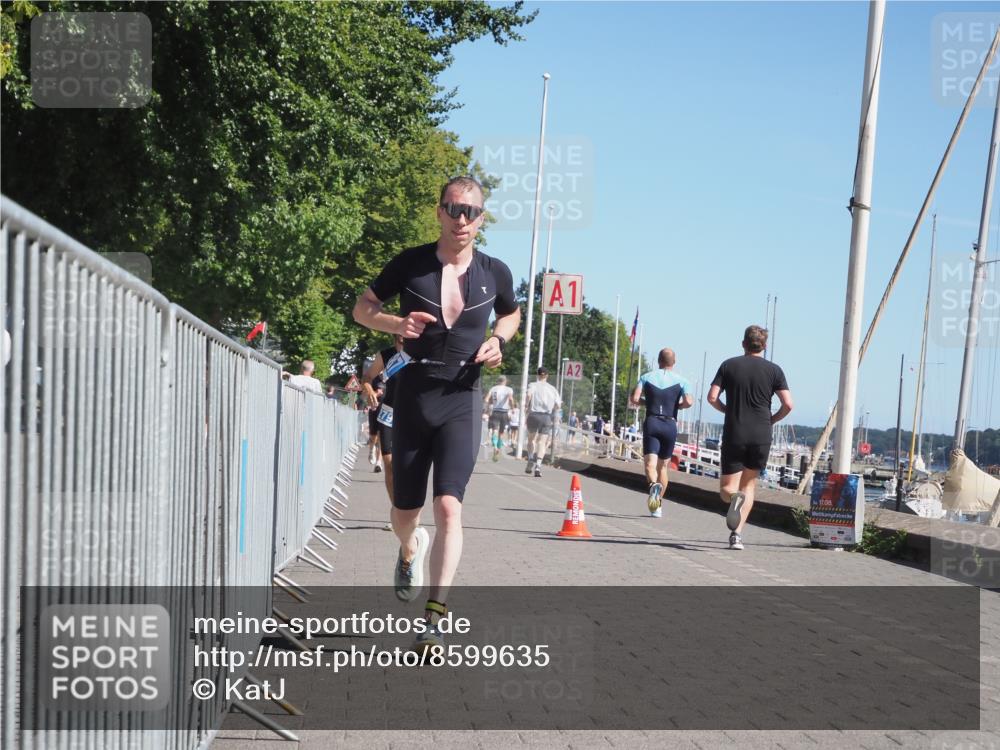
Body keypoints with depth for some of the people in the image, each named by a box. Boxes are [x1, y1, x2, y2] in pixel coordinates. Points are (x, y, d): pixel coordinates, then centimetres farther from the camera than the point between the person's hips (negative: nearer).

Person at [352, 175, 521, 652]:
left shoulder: (494, 273, 0)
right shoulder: (411, 264, -4)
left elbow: (512, 314, 21)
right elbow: (362, 309, 6)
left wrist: (498, 340, -1)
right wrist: (397, 323, -15)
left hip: (462, 401, -1)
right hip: (414, 394, 1)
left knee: (448, 506, -16)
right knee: (404, 511, 12)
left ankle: (435, 618, -15)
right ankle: (410, 551, 49)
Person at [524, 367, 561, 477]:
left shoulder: (533, 385, 4)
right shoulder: (552, 388, 11)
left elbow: (529, 394, -18)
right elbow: (558, 405, 6)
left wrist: (526, 405, -4)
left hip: (533, 415, -1)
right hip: (547, 417, 1)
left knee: (531, 439, 18)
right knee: (542, 442, -1)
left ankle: (530, 461, 5)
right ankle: (538, 465, -17)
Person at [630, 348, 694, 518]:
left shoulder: (647, 377, 6)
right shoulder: (681, 380, 4)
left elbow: (634, 399, -4)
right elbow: (689, 402, -11)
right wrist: (677, 405, 10)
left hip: (651, 423, -1)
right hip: (670, 425, 1)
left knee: (650, 463, -7)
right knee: (663, 466, 13)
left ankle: (654, 485, -41)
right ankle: (658, 506, 16)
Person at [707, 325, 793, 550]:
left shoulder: (729, 366, 3)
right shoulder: (773, 370, 2)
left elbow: (712, 398, -4)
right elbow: (788, 404, -6)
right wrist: (772, 419, 12)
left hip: (733, 435, -1)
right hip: (761, 436, 1)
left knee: (727, 489, 6)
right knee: (749, 484, 15)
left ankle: (734, 497, -30)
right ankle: (737, 534, 4)